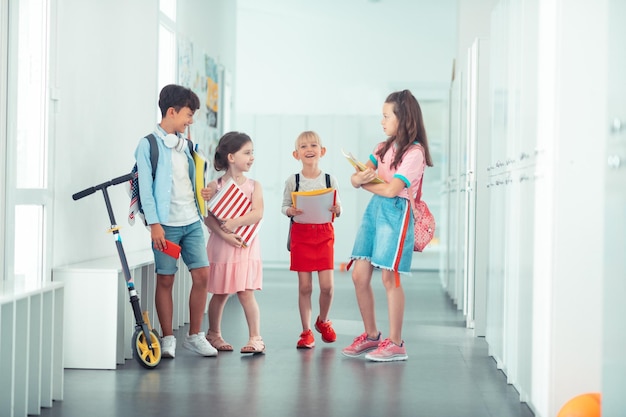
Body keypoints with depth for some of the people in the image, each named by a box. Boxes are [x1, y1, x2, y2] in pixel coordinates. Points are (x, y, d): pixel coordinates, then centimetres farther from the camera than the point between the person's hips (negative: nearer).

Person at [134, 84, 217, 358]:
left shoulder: (185, 144, 14)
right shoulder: (149, 145, -6)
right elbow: (145, 189, -10)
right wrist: (154, 224, -15)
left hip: (192, 221, 6)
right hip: (166, 224, -6)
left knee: (202, 275, 0)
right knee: (165, 280, 1)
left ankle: (195, 336, 11)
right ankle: (168, 338, 11)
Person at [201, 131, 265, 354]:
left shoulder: (254, 185, 2)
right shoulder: (215, 185, -3)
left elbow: (257, 213, -11)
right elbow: (208, 216, -10)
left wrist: (234, 223, -19)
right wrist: (224, 234, -21)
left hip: (246, 246, 0)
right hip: (221, 246, 0)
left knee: (246, 293, -6)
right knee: (220, 294, 10)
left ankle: (255, 338, 0)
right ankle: (213, 334, 28)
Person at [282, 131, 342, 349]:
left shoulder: (329, 179, 3)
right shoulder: (292, 180, 0)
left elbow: (337, 210, 7)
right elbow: (284, 206, 4)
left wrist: (337, 209, -15)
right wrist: (290, 211, -17)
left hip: (324, 234, 1)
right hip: (301, 234, -1)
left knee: (327, 285, -3)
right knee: (304, 286, 0)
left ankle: (323, 321, 25)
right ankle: (306, 332, 11)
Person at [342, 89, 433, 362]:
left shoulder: (414, 152, -10)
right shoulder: (384, 147, 16)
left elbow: (391, 189, -18)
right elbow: (356, 178, 10)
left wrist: (365, 182, -2)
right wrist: (360, 177, -14)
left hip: (395, 213, -8)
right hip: (374, 209, 8)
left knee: (389, 278, -6)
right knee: (359, 276, 5)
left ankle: (395, 343, 3)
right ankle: (371, 335, 18)